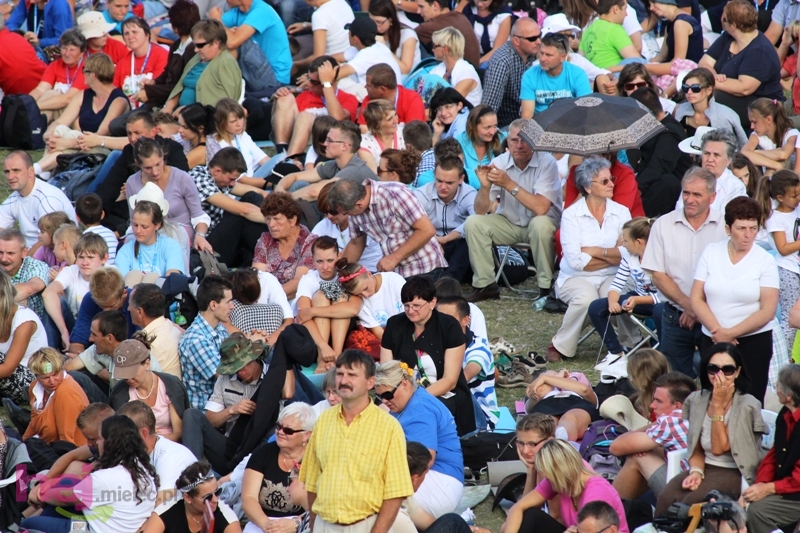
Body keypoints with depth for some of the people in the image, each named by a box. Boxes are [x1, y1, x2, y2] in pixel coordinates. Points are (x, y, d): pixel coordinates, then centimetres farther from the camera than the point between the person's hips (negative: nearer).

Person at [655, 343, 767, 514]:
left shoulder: (747, 405, -10)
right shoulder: (696, 400, 5)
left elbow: (719, 448, -14)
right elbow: (697, 448, 12)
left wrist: (718, 404, -14)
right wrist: (696, 471, -9)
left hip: (734, 473, -4)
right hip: (705, 468, 4)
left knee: (691, 501, -30)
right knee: (666, 498, -26)